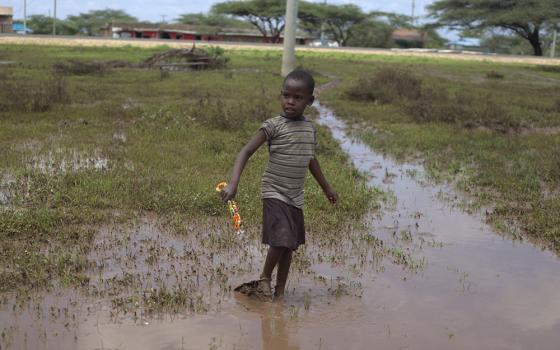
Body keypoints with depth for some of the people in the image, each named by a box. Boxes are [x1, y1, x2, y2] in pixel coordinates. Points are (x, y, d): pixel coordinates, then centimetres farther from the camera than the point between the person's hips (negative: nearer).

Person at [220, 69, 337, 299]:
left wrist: (326, 187, 30)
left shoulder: (310, 129, 5)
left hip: (296, 196, 6)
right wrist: (233, 184, -30)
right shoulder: (273, 126, -13)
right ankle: (264, 278, 11)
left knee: (290, 244, 10)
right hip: (274, 194, -6)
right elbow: (246, 152, -17)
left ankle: (280, 290, 25)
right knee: (281, 241, -16)